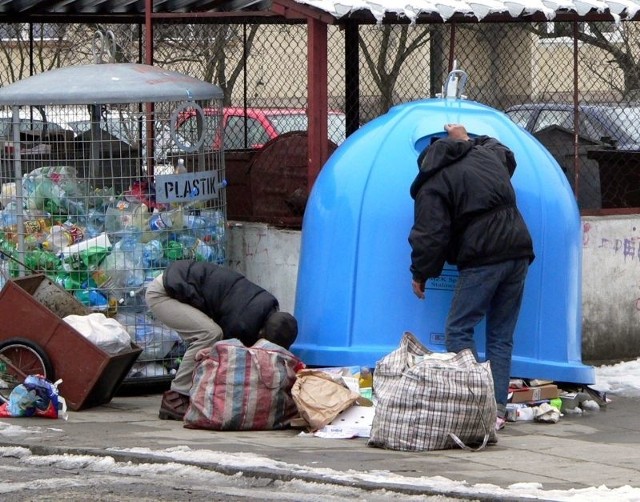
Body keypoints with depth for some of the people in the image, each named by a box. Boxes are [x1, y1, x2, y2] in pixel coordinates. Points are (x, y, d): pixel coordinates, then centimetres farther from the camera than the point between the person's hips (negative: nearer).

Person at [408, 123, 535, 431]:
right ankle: (497, 409, 4)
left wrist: (420, 274, 7)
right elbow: (508, 156, 44)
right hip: (519, 250, 7)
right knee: (501, 336, 10)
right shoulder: (489, 153, 18)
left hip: (482, 258, -6)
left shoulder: (432, 184, 1)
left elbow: (430, 235, -5)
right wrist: (467, 140, 53)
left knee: (458, 331, -1)